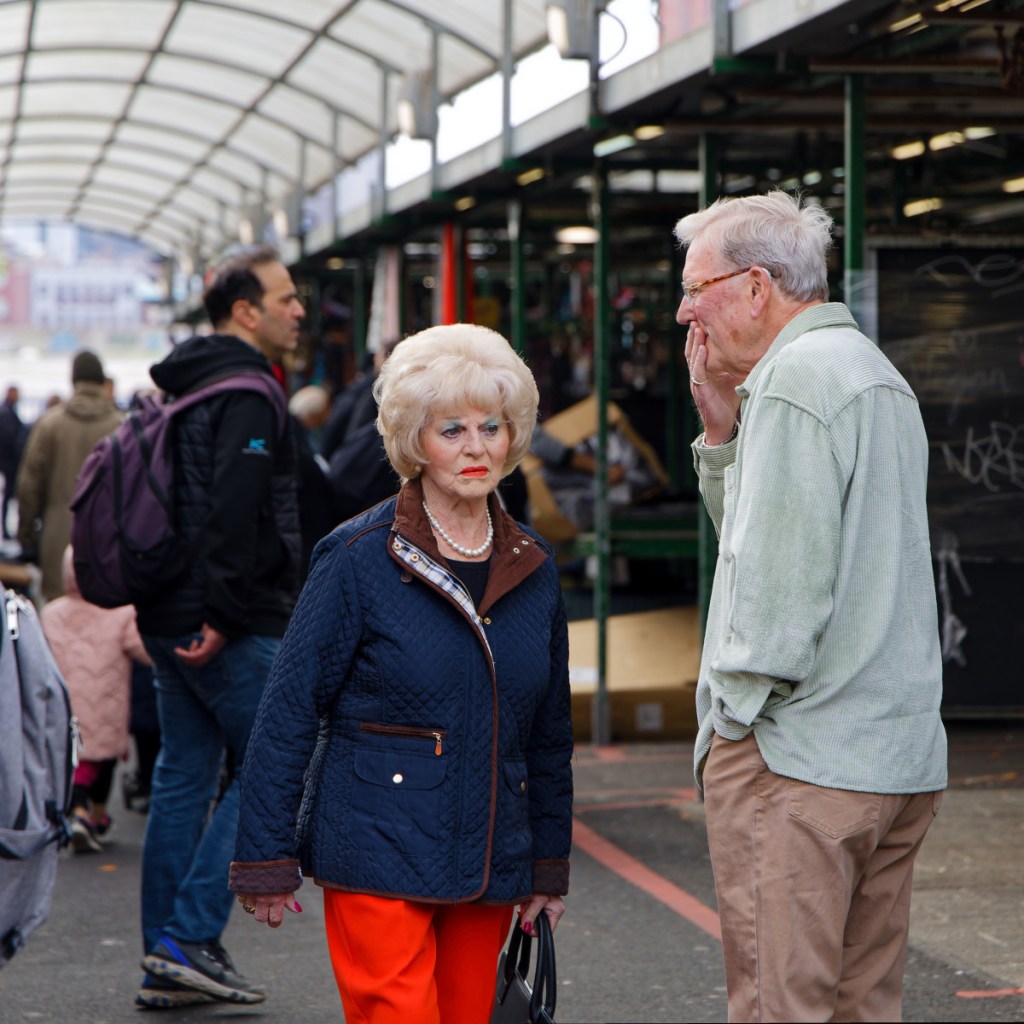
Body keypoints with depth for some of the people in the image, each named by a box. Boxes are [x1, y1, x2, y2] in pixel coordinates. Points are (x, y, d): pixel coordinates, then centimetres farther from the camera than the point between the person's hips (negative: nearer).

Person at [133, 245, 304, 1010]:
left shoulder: (179, 390, 18)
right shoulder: (246, 395, -13)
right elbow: (235, 512, -22)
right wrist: (223, 614, -21)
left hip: (173, 621, 9)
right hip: (234, 629, -9)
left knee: (183, 778, 10)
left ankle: (165, 962, 12)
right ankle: (190, 938, -7)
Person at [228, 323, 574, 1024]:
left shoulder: (533, 568, 9)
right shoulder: (359, 559, -6)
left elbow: (549, 733, 17)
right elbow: (290, 710, -5)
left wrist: (549, 866, 18)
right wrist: (266, 859, -6)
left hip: (489, 864, 5)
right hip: (377, 858, -5)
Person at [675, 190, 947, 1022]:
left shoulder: (796, 377, -12)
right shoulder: (878, 375, 19)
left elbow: (781, 577, -18)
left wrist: (736, 711, -10)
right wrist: (723, 431, 12)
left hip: (797, 757, -10)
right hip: (900, 754, 10)